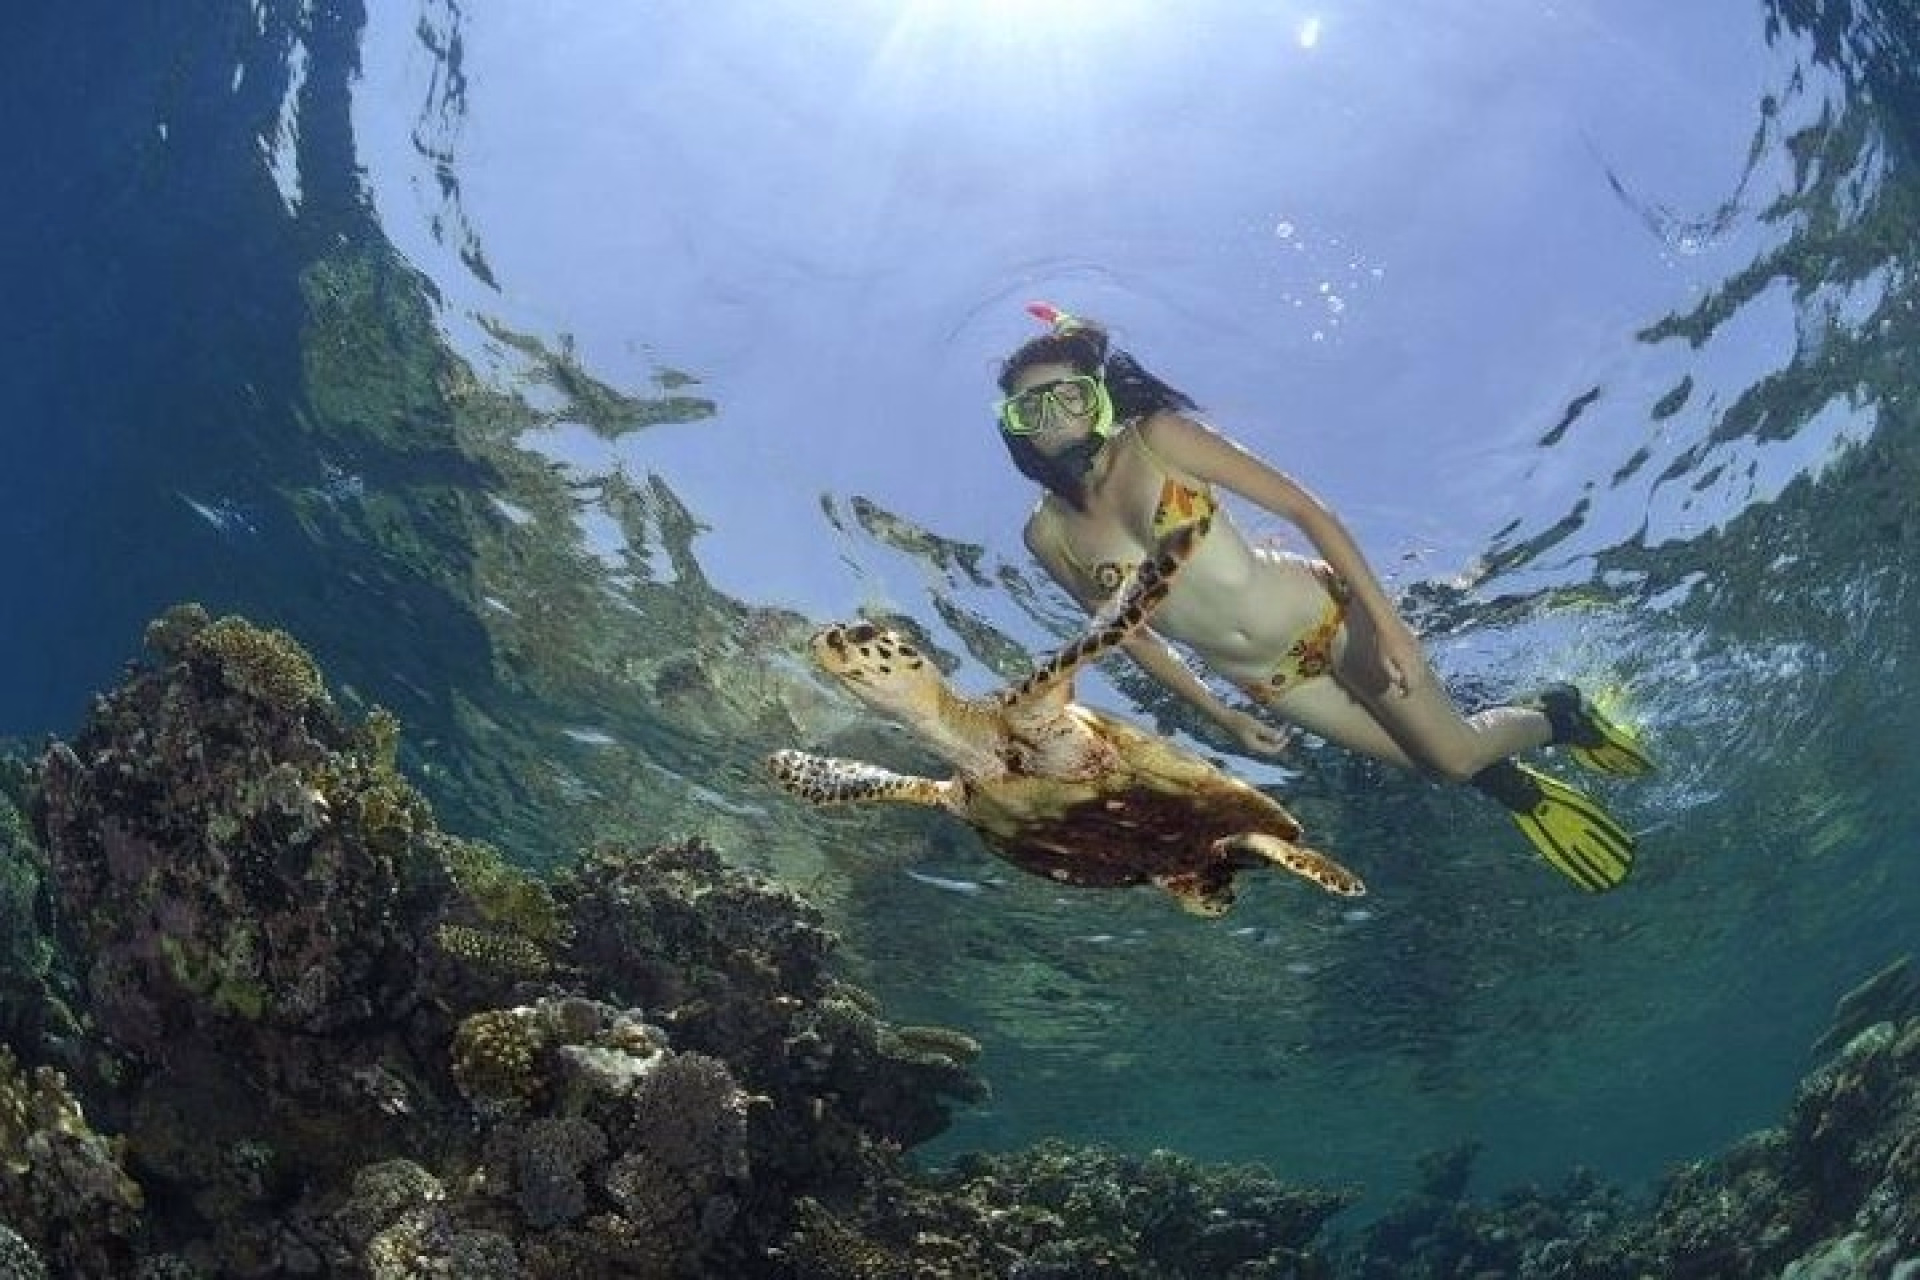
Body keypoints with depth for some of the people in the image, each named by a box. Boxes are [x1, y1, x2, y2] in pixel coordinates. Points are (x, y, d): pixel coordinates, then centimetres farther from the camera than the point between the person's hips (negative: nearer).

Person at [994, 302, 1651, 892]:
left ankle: (1560, 710, 28)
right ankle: (1520, 789, 41)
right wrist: (1221, 716, 9)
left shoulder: (1158, 438, -18)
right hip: (1264, 681, 3)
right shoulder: (1048, 534, -8)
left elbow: (1306, 508, -16)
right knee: (1446, 764, 8)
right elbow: (1130, 631, 7)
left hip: (1325, 616, -3)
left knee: (1455, 753, -3)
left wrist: (1386, 618, -20)